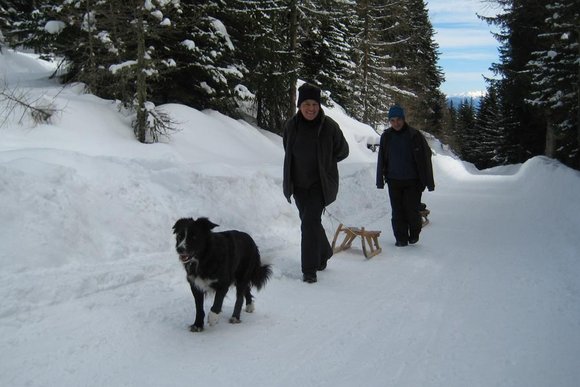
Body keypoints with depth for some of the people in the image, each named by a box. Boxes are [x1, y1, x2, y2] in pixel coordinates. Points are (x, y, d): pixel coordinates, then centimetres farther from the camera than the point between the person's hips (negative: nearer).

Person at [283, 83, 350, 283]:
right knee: (310, 222, 16)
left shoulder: (329, 126, -12)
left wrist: (323, 162, 6)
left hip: (320, 184, -4)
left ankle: (309, 269, -6)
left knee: (309, 222, -15)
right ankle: (324, 252, 41)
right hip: (299, 184, 4)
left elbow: (342, 151, 3)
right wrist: (302, 163, 11)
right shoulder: (291, 125, -3)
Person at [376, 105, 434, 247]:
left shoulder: (415, 135, -6)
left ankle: (414, 234, 23)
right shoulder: (386, 137, 2)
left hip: (413, 181, -2)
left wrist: (429, 182, -5)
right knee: (397, 212, 4)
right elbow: (381, 160, 8)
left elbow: (426, 159, -3)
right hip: (394, 181, 3)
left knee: (412, 210, -3)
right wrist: (380, 180, 6)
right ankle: (401, 238, 15)